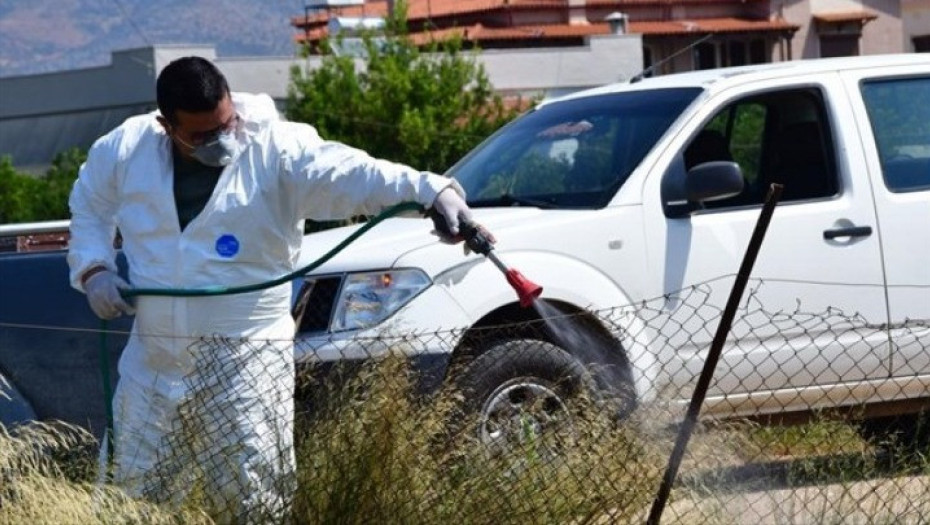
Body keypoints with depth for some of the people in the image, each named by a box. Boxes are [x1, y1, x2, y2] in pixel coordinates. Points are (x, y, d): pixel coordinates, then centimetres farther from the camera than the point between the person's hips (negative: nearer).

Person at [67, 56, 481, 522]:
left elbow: (352, 174, -28)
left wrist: (431, 190, -44)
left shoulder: (277, 150, -12)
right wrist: (92, 268, 2)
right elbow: (89, 207, 19)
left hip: (247, 359, -4)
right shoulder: (125, 150, -1)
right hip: (152, 360, 4)